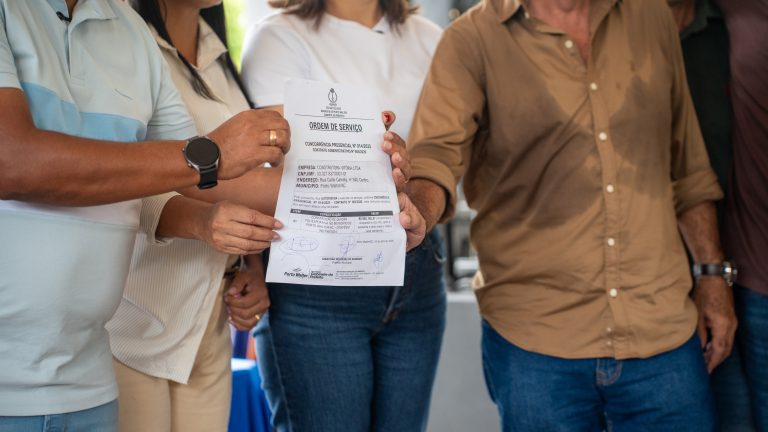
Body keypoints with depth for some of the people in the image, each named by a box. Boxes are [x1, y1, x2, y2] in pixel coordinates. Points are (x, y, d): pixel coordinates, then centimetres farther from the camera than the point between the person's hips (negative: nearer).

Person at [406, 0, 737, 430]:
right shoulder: (472, 40, -3)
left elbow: (688, 166, 15)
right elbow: (439, 153, -17)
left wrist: (713, 272, 13)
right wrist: (413, 215, -38)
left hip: (664, 330, 3)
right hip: (536, 342, -3)